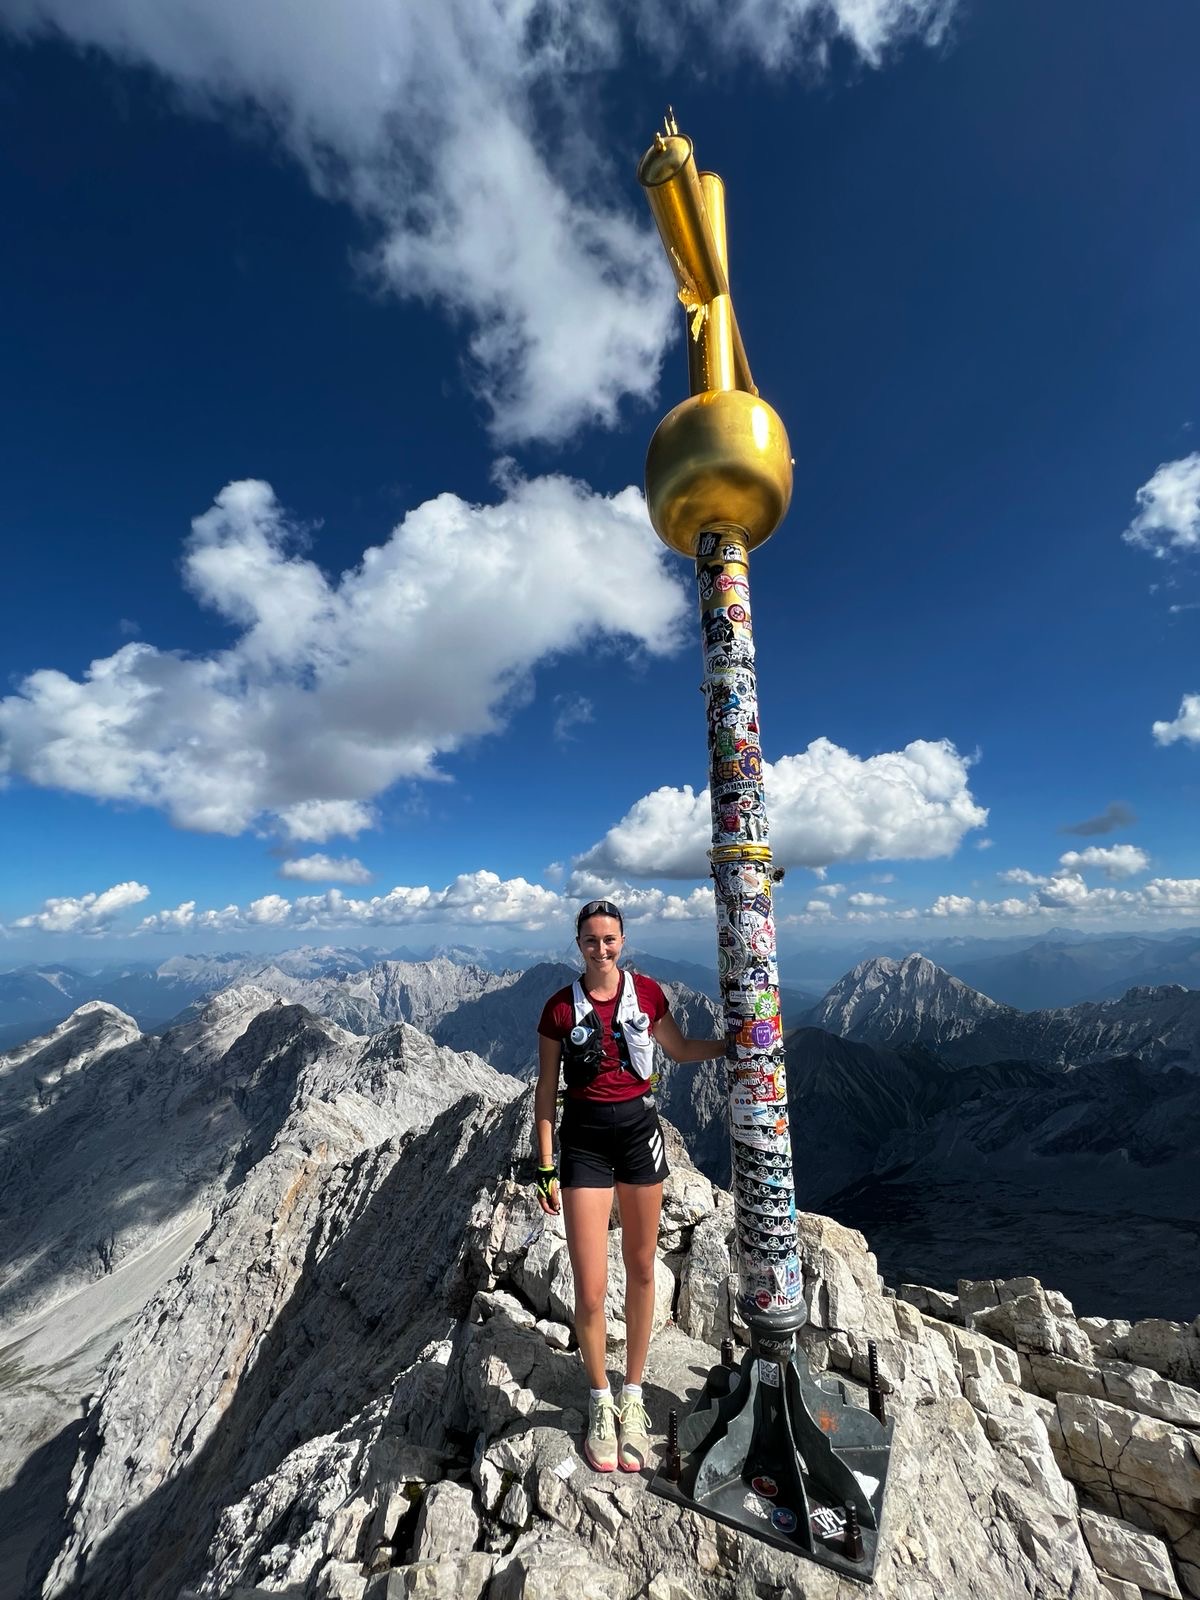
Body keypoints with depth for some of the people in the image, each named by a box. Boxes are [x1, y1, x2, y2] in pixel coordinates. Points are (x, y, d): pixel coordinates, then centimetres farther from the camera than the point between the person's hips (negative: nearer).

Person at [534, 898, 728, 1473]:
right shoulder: (561, 1007, -9)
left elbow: (682, 1050, 11)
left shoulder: (647, 992, -5)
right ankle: (600, 1402, 31)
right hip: (584, 1140, -1)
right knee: (590, 1288, 1)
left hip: (639, 1130, 2)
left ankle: (632, 1397, 40)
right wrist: (547, 1168, 0)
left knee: (640, 1269, 15)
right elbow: (546, 1091, -2)